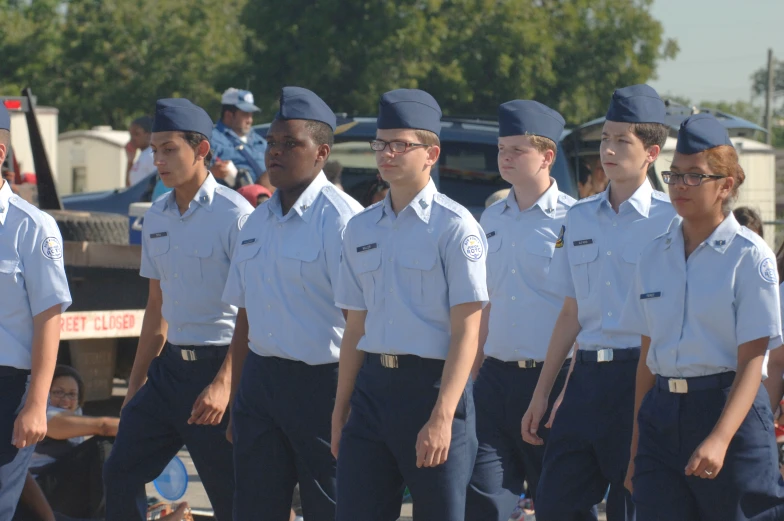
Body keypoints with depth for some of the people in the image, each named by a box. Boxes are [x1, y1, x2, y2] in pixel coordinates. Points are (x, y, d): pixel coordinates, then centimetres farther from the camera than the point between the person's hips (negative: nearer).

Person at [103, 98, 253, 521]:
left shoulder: (233, 214, -11)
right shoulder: (156, 217, 11)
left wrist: (224, 383, -22)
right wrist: (135, 384, 19)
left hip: (218, 364, -7)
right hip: (169, 366, 7)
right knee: (120, 476, 5)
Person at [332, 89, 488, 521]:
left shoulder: (454, 226, -7)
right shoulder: (361, 229, 12)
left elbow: (466, 332, -11)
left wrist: (441, 417, -18)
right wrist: (340, 412, 14)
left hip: (432, 384, -6)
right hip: (373, 385, 6)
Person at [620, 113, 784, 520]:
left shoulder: (749, 256, -5)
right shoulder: (654, 256, 10)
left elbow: (751, 362, -11)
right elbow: (647, 355, 13)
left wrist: (720, 438, -23)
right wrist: (636, 447, 11)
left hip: (729, 409, -4)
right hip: (661, 414, 4)